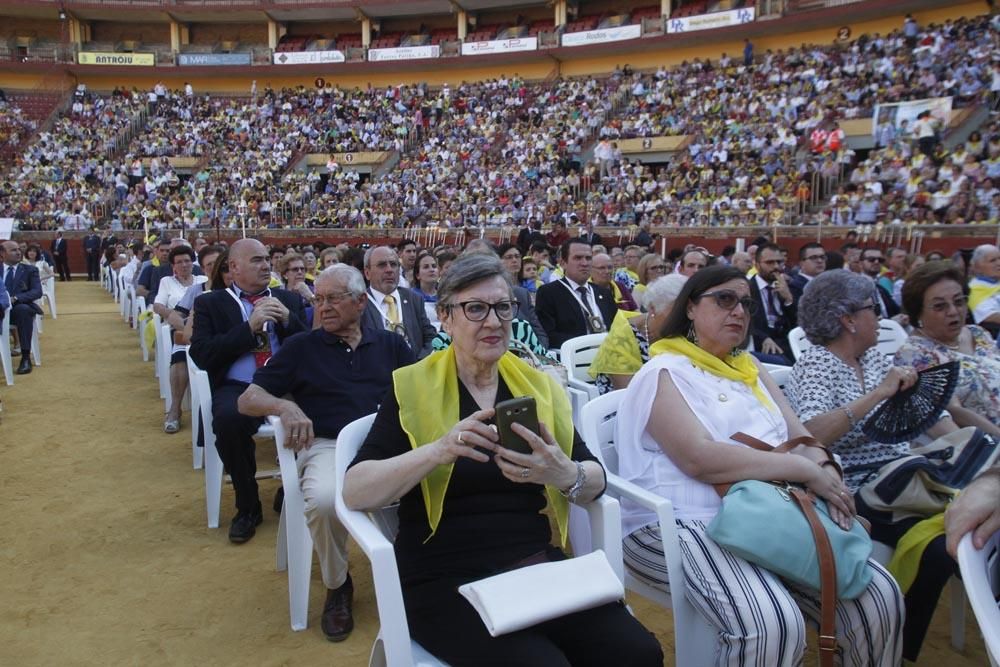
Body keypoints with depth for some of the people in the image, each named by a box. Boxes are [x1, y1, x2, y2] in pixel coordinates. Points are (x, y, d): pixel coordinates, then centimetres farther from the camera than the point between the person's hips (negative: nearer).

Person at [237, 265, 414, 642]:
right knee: (324, 499, -35)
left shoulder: (389, 344, 17)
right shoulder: (301, 347, 13)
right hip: (328, 445, -1)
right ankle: (336, 586, -4)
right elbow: (247, 401, 8)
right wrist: (284, 405, -14)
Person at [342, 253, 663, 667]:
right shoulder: (412, 388, 0)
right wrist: (438, 450, -26)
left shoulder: (536, 384, 10)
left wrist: (564, 474, -20)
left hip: (540, 567, 4)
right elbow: (354, 491, -10)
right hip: (446, 582, -3)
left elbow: (596, 479, 4)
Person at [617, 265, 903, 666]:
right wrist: (804, 470, -17)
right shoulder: (663, 374, -4)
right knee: (772, 625, -31)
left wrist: (825, 471, -10)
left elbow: (800, 436, 14)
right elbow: (700, 457, -19)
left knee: (879, 596, -11)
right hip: (686, 524, -7)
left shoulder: (748, 367, 20)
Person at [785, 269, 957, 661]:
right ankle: (897, 647, 2)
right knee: (941, 544, -22)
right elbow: (809, 435, -28)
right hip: (858, 494, -7)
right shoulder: (814, 365, -11)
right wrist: (877, 394, -28)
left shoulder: (874, 357, 12)